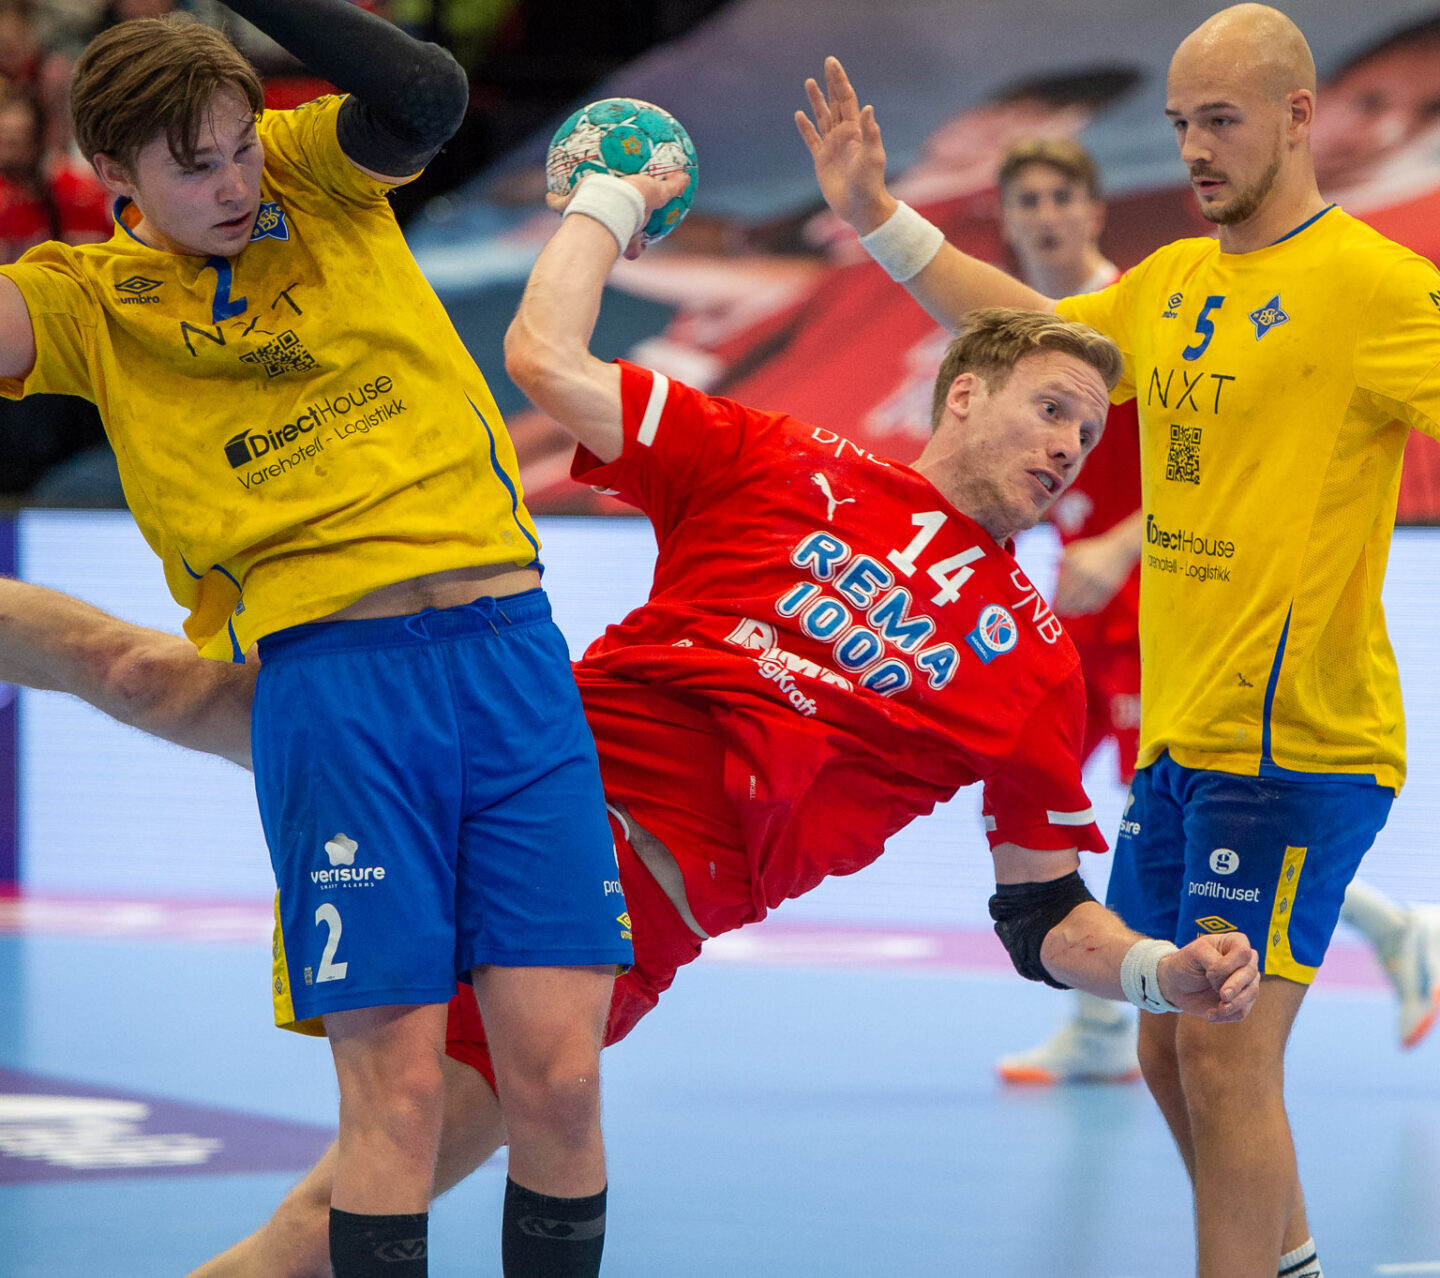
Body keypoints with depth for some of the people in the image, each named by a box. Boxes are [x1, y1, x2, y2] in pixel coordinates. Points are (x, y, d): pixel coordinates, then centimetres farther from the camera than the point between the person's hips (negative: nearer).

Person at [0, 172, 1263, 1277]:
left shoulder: (1037, 663, 14)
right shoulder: (780, 461, 12)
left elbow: (1047, 919, 14)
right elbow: (546, 360, 8)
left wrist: (1163, 970, -4)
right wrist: (611, 200, 16)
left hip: (644, 890, -2)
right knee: (148, 671, -11)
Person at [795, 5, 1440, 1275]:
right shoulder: (1172, 282, 13)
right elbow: (1028, 329, 28)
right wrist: (880, 219, 27)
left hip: (1297, 746, -8)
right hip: (1177, 739, 8)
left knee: (1224, 1052, -10)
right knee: (1170, 1049, 15)